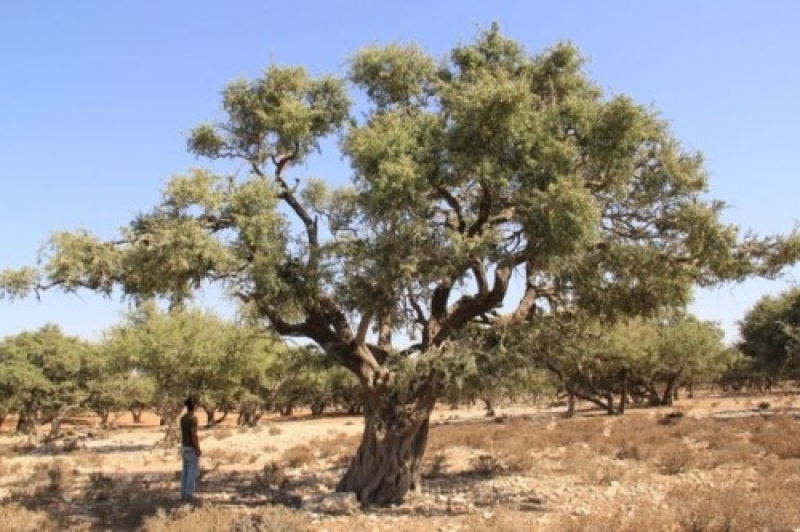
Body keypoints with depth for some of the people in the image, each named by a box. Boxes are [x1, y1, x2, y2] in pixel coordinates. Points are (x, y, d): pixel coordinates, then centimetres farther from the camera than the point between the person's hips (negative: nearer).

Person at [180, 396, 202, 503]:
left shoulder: (182, 418, 6)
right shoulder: (193, 418, -22)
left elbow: (182, 434, 12)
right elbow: (194, 435, -24)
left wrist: (184, 447, 21)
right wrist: (198, 450, -19)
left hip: (185, 447, 9)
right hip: (192, 448, -9)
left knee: (186, 472, 15)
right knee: (193, 472, 1)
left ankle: (184, 495, 18)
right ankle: (189, 496, 4)